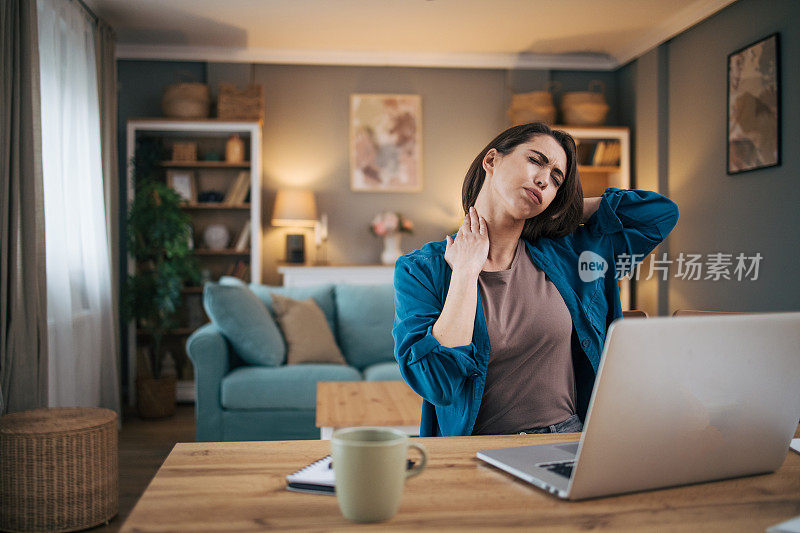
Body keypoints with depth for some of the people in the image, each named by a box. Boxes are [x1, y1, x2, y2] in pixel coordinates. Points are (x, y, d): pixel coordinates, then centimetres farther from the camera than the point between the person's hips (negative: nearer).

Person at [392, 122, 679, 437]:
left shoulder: (566, 254, 8)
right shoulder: (419, 270, 0)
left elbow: (662, 213, 13)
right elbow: (437, 384, -13)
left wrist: (566, 208, 11)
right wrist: (466, 270, -9)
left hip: (571, 444, 2)